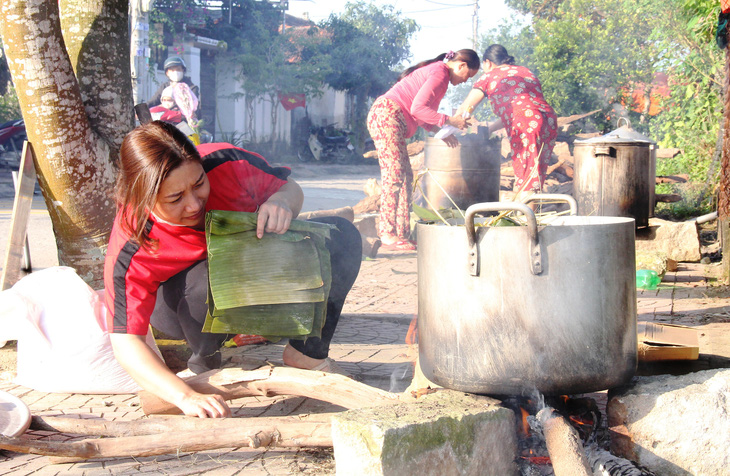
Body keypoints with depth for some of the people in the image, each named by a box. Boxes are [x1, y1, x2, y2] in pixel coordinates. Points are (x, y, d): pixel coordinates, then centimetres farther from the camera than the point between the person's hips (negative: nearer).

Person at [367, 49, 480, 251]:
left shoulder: (437, 71, 22)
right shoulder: (440, 73, -10)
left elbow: (421, 115, 22)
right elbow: (417, 108, -20)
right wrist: (449, 121, -14)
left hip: (386, 118, 11)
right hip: (386, 115, -11)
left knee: (405, 176, 7)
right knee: (394, 173, -13)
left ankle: (401, 234, 5)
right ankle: (387, 234, -14)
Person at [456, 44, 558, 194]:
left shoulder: (489, 77, 16)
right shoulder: (526, 72, 32)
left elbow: (465, 109, 21)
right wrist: (490, 129, 42)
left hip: (525, 126, -6)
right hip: (550, 121, 6)